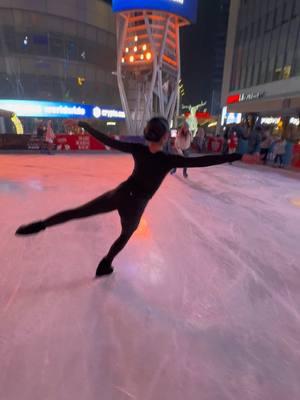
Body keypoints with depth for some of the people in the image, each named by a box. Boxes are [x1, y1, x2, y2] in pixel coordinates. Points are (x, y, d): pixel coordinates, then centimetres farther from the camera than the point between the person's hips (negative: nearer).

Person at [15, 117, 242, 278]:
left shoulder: (138, 150, -7)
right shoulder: (168, 160, -17)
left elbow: (109, 141, -3)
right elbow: (202, 161, -19)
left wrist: (83, 125, 11)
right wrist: (240, 157, -14)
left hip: (120, 194, 3)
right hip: (134, 205, -2)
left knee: (78, 212, 13)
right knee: (126, 235, 25)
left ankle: (40, 225, 13)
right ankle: (105, 265, 39)